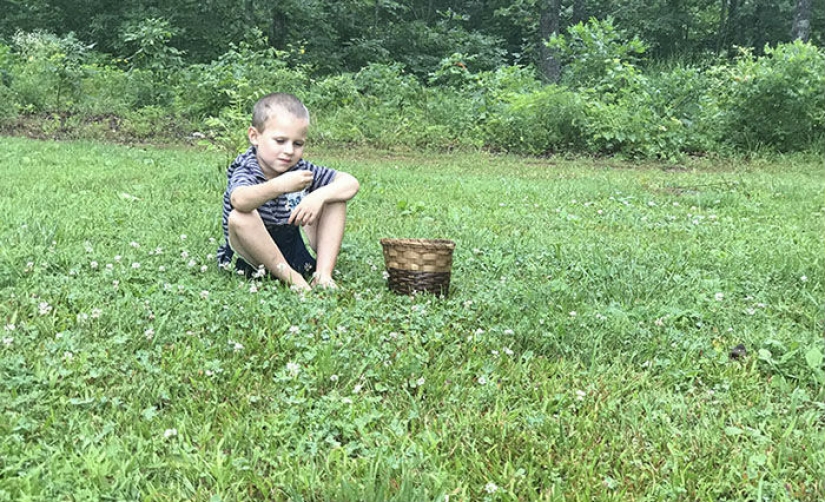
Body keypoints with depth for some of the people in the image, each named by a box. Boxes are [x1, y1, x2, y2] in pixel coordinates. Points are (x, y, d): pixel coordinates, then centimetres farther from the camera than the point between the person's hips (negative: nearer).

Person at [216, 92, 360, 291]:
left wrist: (319, 196, -24)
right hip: (256, 258, -5)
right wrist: (279, 186, -59)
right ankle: (293, 278, -25)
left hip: (297, 251, 5)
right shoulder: (246, 171, -18)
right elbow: (240, 200, -43)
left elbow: (351, 183, -5)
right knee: (239, 218, -34)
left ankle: (323, 274, -16)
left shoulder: (300, 169, -3)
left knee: (335, 198, -6)